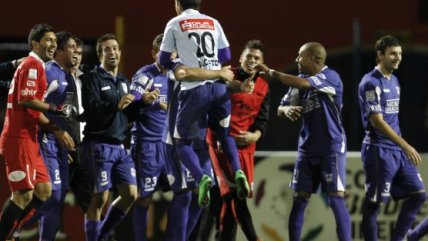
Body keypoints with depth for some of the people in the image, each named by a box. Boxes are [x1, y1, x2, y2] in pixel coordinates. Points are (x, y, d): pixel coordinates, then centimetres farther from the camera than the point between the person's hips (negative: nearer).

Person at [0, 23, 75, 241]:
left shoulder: (36, 66, 21)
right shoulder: (32, 65, -10)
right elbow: (25, 100, -21)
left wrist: (57, 131, 15)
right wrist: (54, 108, -12)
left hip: (28, 139, 10)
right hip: (19, 139, -10)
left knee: (43, 191, 11)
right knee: (24, 195, -11)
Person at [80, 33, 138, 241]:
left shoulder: (123, 81, 19)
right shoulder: (93, 78, -4)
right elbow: (91, 108, -19)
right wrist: (116, 105, -33)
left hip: (120, 146, 7)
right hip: (99, 144, -7)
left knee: (131, 194, 2)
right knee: (100, 198, -7)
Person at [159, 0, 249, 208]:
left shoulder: (175, 24, 5)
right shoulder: (213, 23, 14)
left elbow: (163, 61, 11)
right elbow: (225, 56, 18)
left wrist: (176, 64, 33)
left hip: (195, 88, -4)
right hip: (219, 86, 4)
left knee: (182, 141, 9)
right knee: (224, 133, 24)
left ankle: (201, 177, -16)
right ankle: (238, 172, -2)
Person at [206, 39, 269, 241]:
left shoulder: (263, 87, 11)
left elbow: (262, 118, 8)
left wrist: (255, 135, -13)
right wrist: (218, 136, -13)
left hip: (245, 144, 5)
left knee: (231, 195, 8)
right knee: (234, 192, -15)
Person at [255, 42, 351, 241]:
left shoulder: (330, 77, -14)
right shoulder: (300, 81, 8)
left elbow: (301, 84, -29)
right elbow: (281, 108, 9)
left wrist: (271, 73, -20)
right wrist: (287, 110, -16)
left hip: (332, 147, -6)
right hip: (307, 148, 7)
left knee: (336, 199, -11)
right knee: (299, 200, 4)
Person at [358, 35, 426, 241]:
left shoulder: (394, 81, 15)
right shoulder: (371, 83, -12)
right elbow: (377, 121, -19)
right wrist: (405, 145, -23)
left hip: (398, 151, 9)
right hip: (379, 152, -9)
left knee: (418, 194, 4)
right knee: (374, 203, -3)